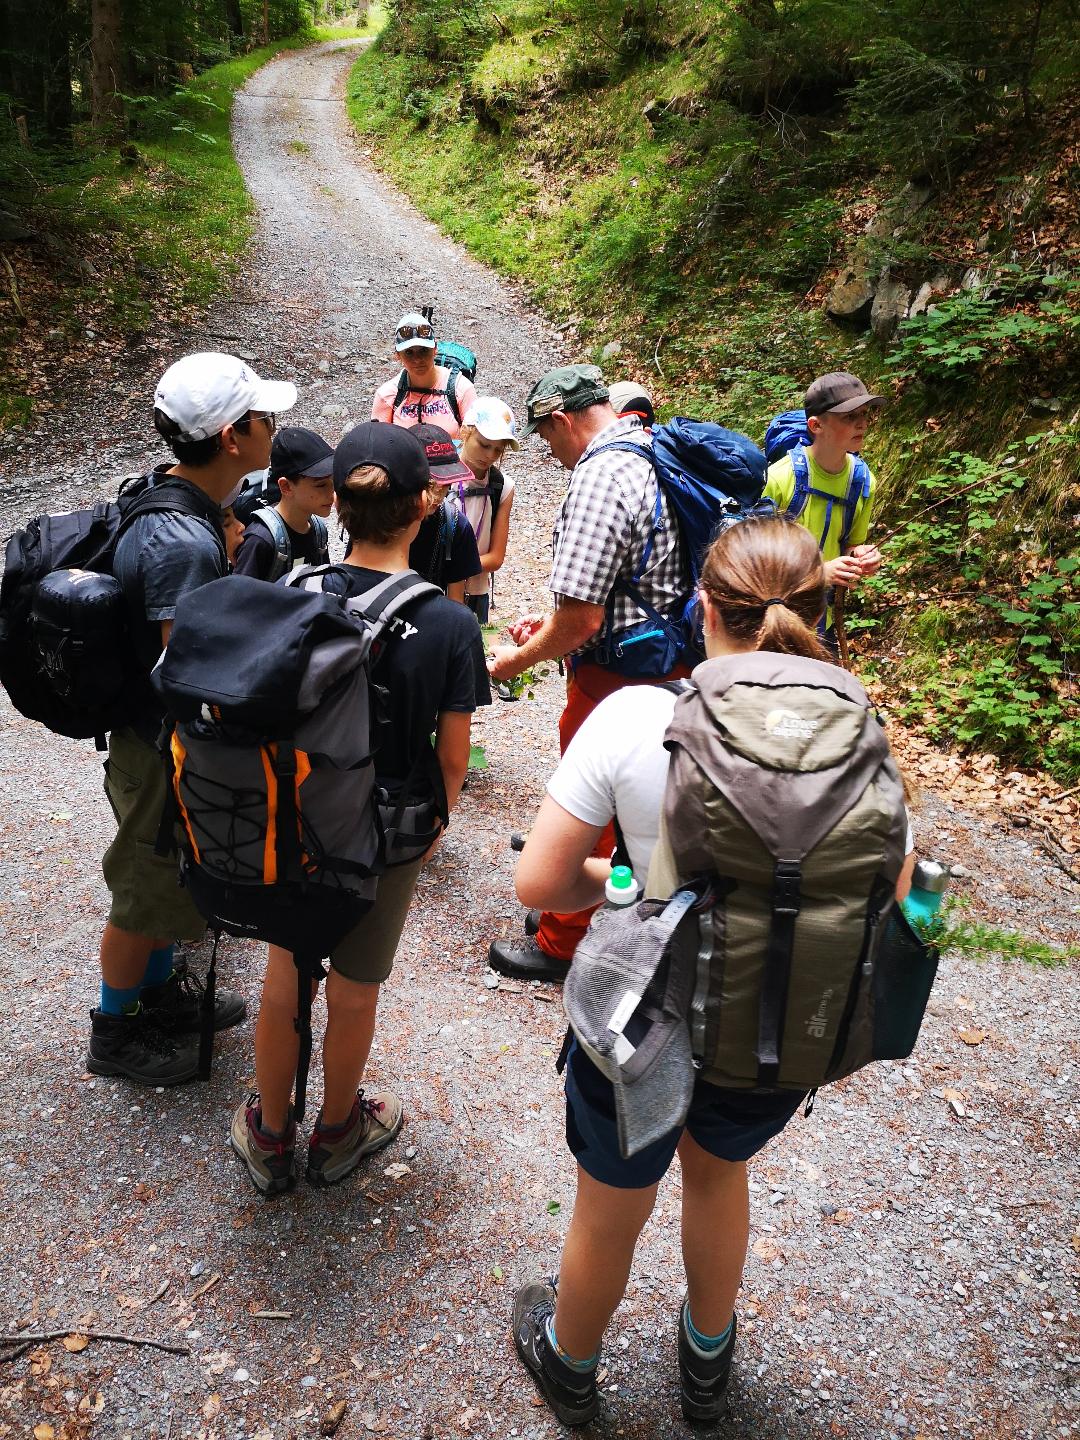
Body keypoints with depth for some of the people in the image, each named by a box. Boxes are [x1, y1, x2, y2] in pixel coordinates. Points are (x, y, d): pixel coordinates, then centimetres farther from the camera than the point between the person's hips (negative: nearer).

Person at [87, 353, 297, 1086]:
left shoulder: (168, 498, -1)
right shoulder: (183, 542, -33)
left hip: (161, 733, 9)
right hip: (164, 750, -9)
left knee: (167, 881, 25)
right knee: (146, 896, 11)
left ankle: (161, 991, 46)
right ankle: (116, 1032, 33)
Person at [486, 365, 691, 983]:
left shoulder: (601, 476, -22)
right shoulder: (653, 456, 8)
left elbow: (581, 619, -25)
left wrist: (517, 660, -8)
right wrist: (551, 621, 16)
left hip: (617, 678, -9)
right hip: (665, 665, 9)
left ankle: (562, 943, 25)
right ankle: (582, 911, 41)